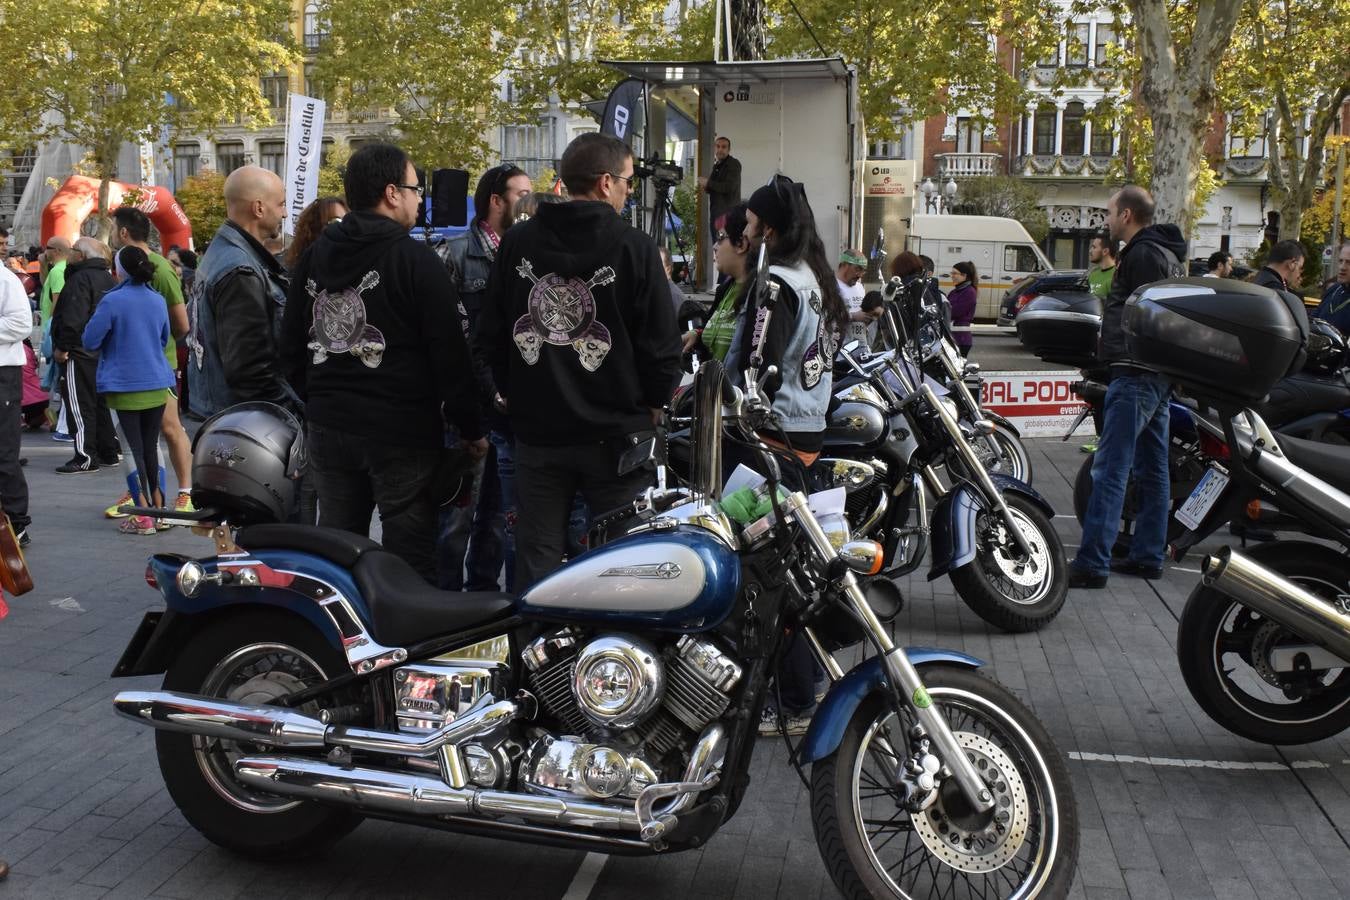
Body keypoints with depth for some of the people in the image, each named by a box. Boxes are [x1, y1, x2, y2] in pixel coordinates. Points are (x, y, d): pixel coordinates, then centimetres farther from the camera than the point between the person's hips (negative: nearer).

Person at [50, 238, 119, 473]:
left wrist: (62, 347, -17)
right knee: (100, 403, 16)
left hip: (80, 354, -9)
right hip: (104, 353, 9)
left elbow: (74, 318, -24)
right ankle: (109, 452, 22)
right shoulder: (108, 279, 15)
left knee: (79, 405, -5)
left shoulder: (81, 279, -15)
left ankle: (86, 457, -5)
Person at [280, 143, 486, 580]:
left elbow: (291, 346, 14)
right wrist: (471, 429, -3)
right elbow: (448, 352, -11)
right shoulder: (416, 260, -11)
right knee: (409, 555, 0)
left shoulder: (314, 257, 8)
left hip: (328, 428, 6)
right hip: (404, 431, -6)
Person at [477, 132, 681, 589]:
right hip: (616, 431, -3)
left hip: (535, 429, 3)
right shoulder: (633, 246, -8)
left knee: (537, 555, 11)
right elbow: (660, 340, -7)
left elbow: (490, 333, 8)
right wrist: (654, 402, 8)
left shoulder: (516, 242, 3)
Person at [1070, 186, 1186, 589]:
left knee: (1110, 469, -12)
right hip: (1158, 374, 11)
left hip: (1136, 376, -11)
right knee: (1152, 469, 13)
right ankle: (1148, 556, 20)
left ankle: (1092, 563, -13)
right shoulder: (1165, 253, 20)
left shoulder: (1144, 254, -13)